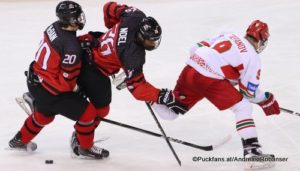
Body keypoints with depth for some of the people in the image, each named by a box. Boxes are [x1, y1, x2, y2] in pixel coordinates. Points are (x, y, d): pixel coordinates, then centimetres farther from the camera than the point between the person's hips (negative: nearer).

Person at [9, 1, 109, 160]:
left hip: (35, 79, 9)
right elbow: (68, 77, -23)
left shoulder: (54, 27, -6)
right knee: (87, 112, 2)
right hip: (50, 90, -9)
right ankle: (85, 148, 20)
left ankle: (20, 140, 53)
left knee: (44, 114, 35)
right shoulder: (72, 47, -30)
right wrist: (76, 89, -2)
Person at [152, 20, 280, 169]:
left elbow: (196, 49, 21)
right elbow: (249, 92, 4)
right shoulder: (253, 58, 4)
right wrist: (268, 100, 19)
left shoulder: (228, 36, 21)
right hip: (210, 80, -7)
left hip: (190, 70, 7)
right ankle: (252, 151, -10)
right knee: (243, 107, -1)